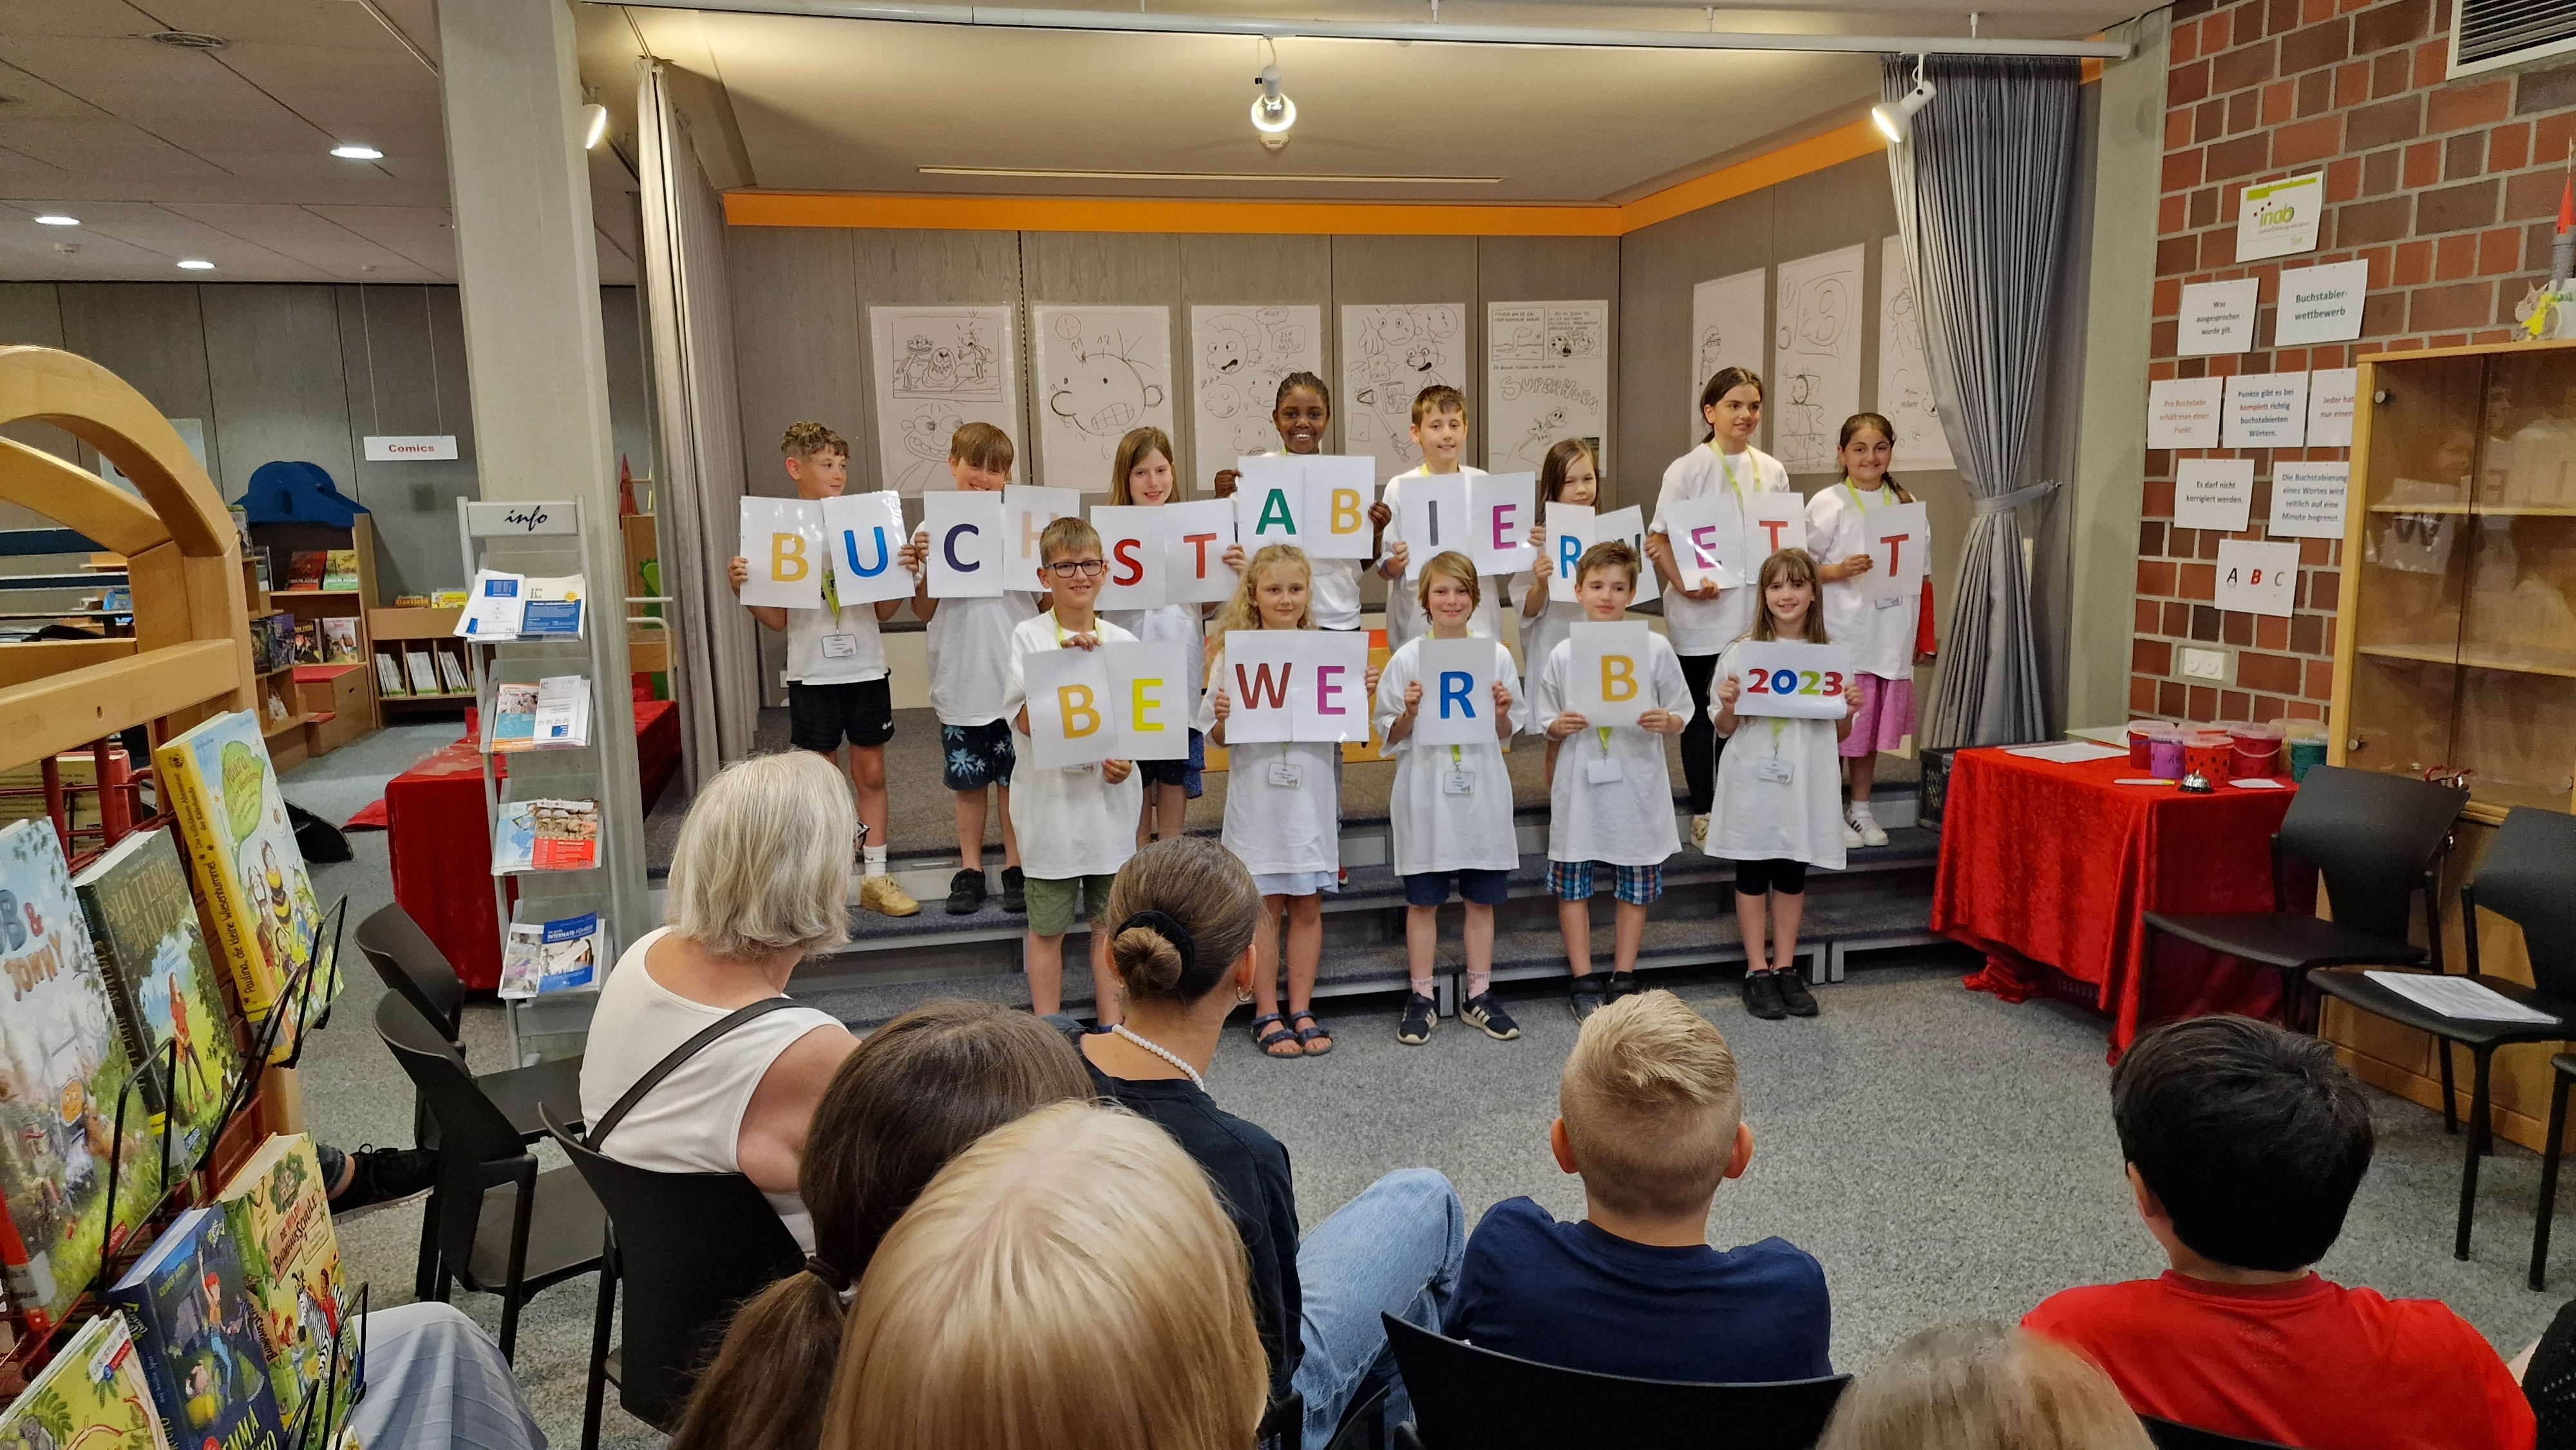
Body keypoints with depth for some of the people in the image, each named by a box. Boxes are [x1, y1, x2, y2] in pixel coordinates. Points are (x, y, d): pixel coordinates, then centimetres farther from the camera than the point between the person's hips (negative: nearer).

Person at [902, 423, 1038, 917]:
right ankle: (970, 868, 24)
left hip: (1017, 676, -1)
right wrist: (917, 571, -13)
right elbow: (925, 613, 4)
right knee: (967, 779, 12)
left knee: (1014, 776, 9)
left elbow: (1046, 605, 2)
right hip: (961, 678, 1)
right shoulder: (932, 531, 1)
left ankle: (1015, 867, 22)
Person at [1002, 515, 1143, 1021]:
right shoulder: (1029, 637, -4)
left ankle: (1112, 1027, 22)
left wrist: (1124, 757, -11)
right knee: (1048, 927, 7)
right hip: (1050, 801, -3)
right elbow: (1026, 719, -12)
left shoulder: (1123, 643, 5)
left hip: (1111, 799, 3)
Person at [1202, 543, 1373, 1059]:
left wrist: (1362, 694, -8)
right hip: (1257, 798, -2)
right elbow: (1218, 737, 1)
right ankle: (1267, 1015, 15)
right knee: (1265, 906, 4)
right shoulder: (1233, 655, -1)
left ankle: (1302, 1011, 19)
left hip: (1311, 797, 2)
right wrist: (1222, 716, -20)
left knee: (1307, 904, 8)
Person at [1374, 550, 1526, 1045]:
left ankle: (1479, 997, 21)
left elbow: (1507, 734, 10)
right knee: (1422, 899, 6)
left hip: (1481, 791, 2)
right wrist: (1410, 713, -17)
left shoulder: (1496, 655, 4)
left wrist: (1501, 713, -10)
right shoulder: (1407, 659, -2)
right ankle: (1421, 998, 17)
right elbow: (1390, 737, 2)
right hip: (1426, 793, -2)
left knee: (1482, 897, 9)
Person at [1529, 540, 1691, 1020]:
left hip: (1638, 782, 0)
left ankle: (1624, 979, 24)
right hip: (1581, 784, 0)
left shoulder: (1656, 648, -1)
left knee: (1636, 883, 9)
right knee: (1573, 882, 5)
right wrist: (1559, 728, -15)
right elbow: (1546, 728, 6)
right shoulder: (1562, 655, 1)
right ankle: (1582, 981, 18)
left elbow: (1681, 717, 3)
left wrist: (1665, 721, -18)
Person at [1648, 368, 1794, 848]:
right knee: (1702, 712, 6)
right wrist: (1683, 584, -22)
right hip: (1702, 614, -4)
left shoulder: (1772, 471, 8)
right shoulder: (1688, 470, -6)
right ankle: (1703, 814, 16)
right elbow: (1658, 538, -8)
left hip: (1756, 613, 4)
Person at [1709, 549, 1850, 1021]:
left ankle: (1785, 968, 23)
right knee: (1752, 873, 6)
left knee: (1792, 873, 11)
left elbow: (1840, 733, 11)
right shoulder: (1741, 651, -3)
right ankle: (1757, 972, 16)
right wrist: (1728, 707, -19)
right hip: (1753, 781, -2)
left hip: (1804, 783, 2)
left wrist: (1849, 710, -9)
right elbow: (1725, 731, 1)